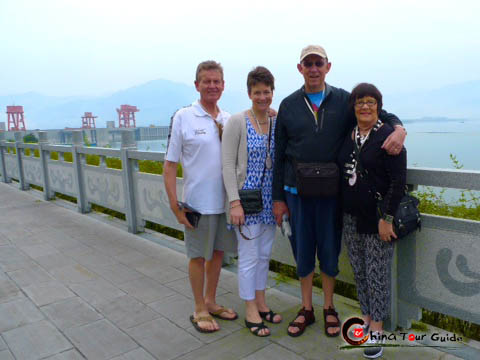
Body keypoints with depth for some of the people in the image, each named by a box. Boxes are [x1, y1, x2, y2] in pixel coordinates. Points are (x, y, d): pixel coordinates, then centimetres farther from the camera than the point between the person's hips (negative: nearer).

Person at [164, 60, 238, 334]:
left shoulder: (230, 120, 5)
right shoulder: (183, 118, -7)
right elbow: (170, 165, -8)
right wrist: (175, 205, -12)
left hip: (227, 200, 5)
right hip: (198, 202, -4)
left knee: (218, 252, 16)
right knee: (199, 255, 9)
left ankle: (211, 302, 36)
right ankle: (200, 310, 27)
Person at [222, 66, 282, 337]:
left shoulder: (277, 123, 5)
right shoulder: (237, 122, -10)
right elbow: (228, 164, -12)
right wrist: (235, 202, -18)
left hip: (270, 200, 5)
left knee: (265, 254, 16)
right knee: (249, 257, 3)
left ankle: (261, 303, 33)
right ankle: (251, 311, 20)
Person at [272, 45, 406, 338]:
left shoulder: (344, 100, 2)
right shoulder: (289, 105, 4)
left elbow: (381, 115, 6)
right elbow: (279, 154, 5)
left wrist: (399, 128, -20)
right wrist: (278, 197, 4)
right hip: (297, 192, 1)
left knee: (330, 251, 11)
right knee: (302, 251, 11)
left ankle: (329, 308, 32)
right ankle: (307, 309, 30)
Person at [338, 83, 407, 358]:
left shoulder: (389, 136, -10)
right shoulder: (347, 136, 8)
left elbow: (398, 181, -14)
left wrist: (387, 218, -18)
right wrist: (341, 212, 11)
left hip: (378, 220, -6)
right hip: (351, 219, 6)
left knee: (377, 274, 4)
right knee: (360, 272, 15)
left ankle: (377, 328, 19)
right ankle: (366, 317, 32)